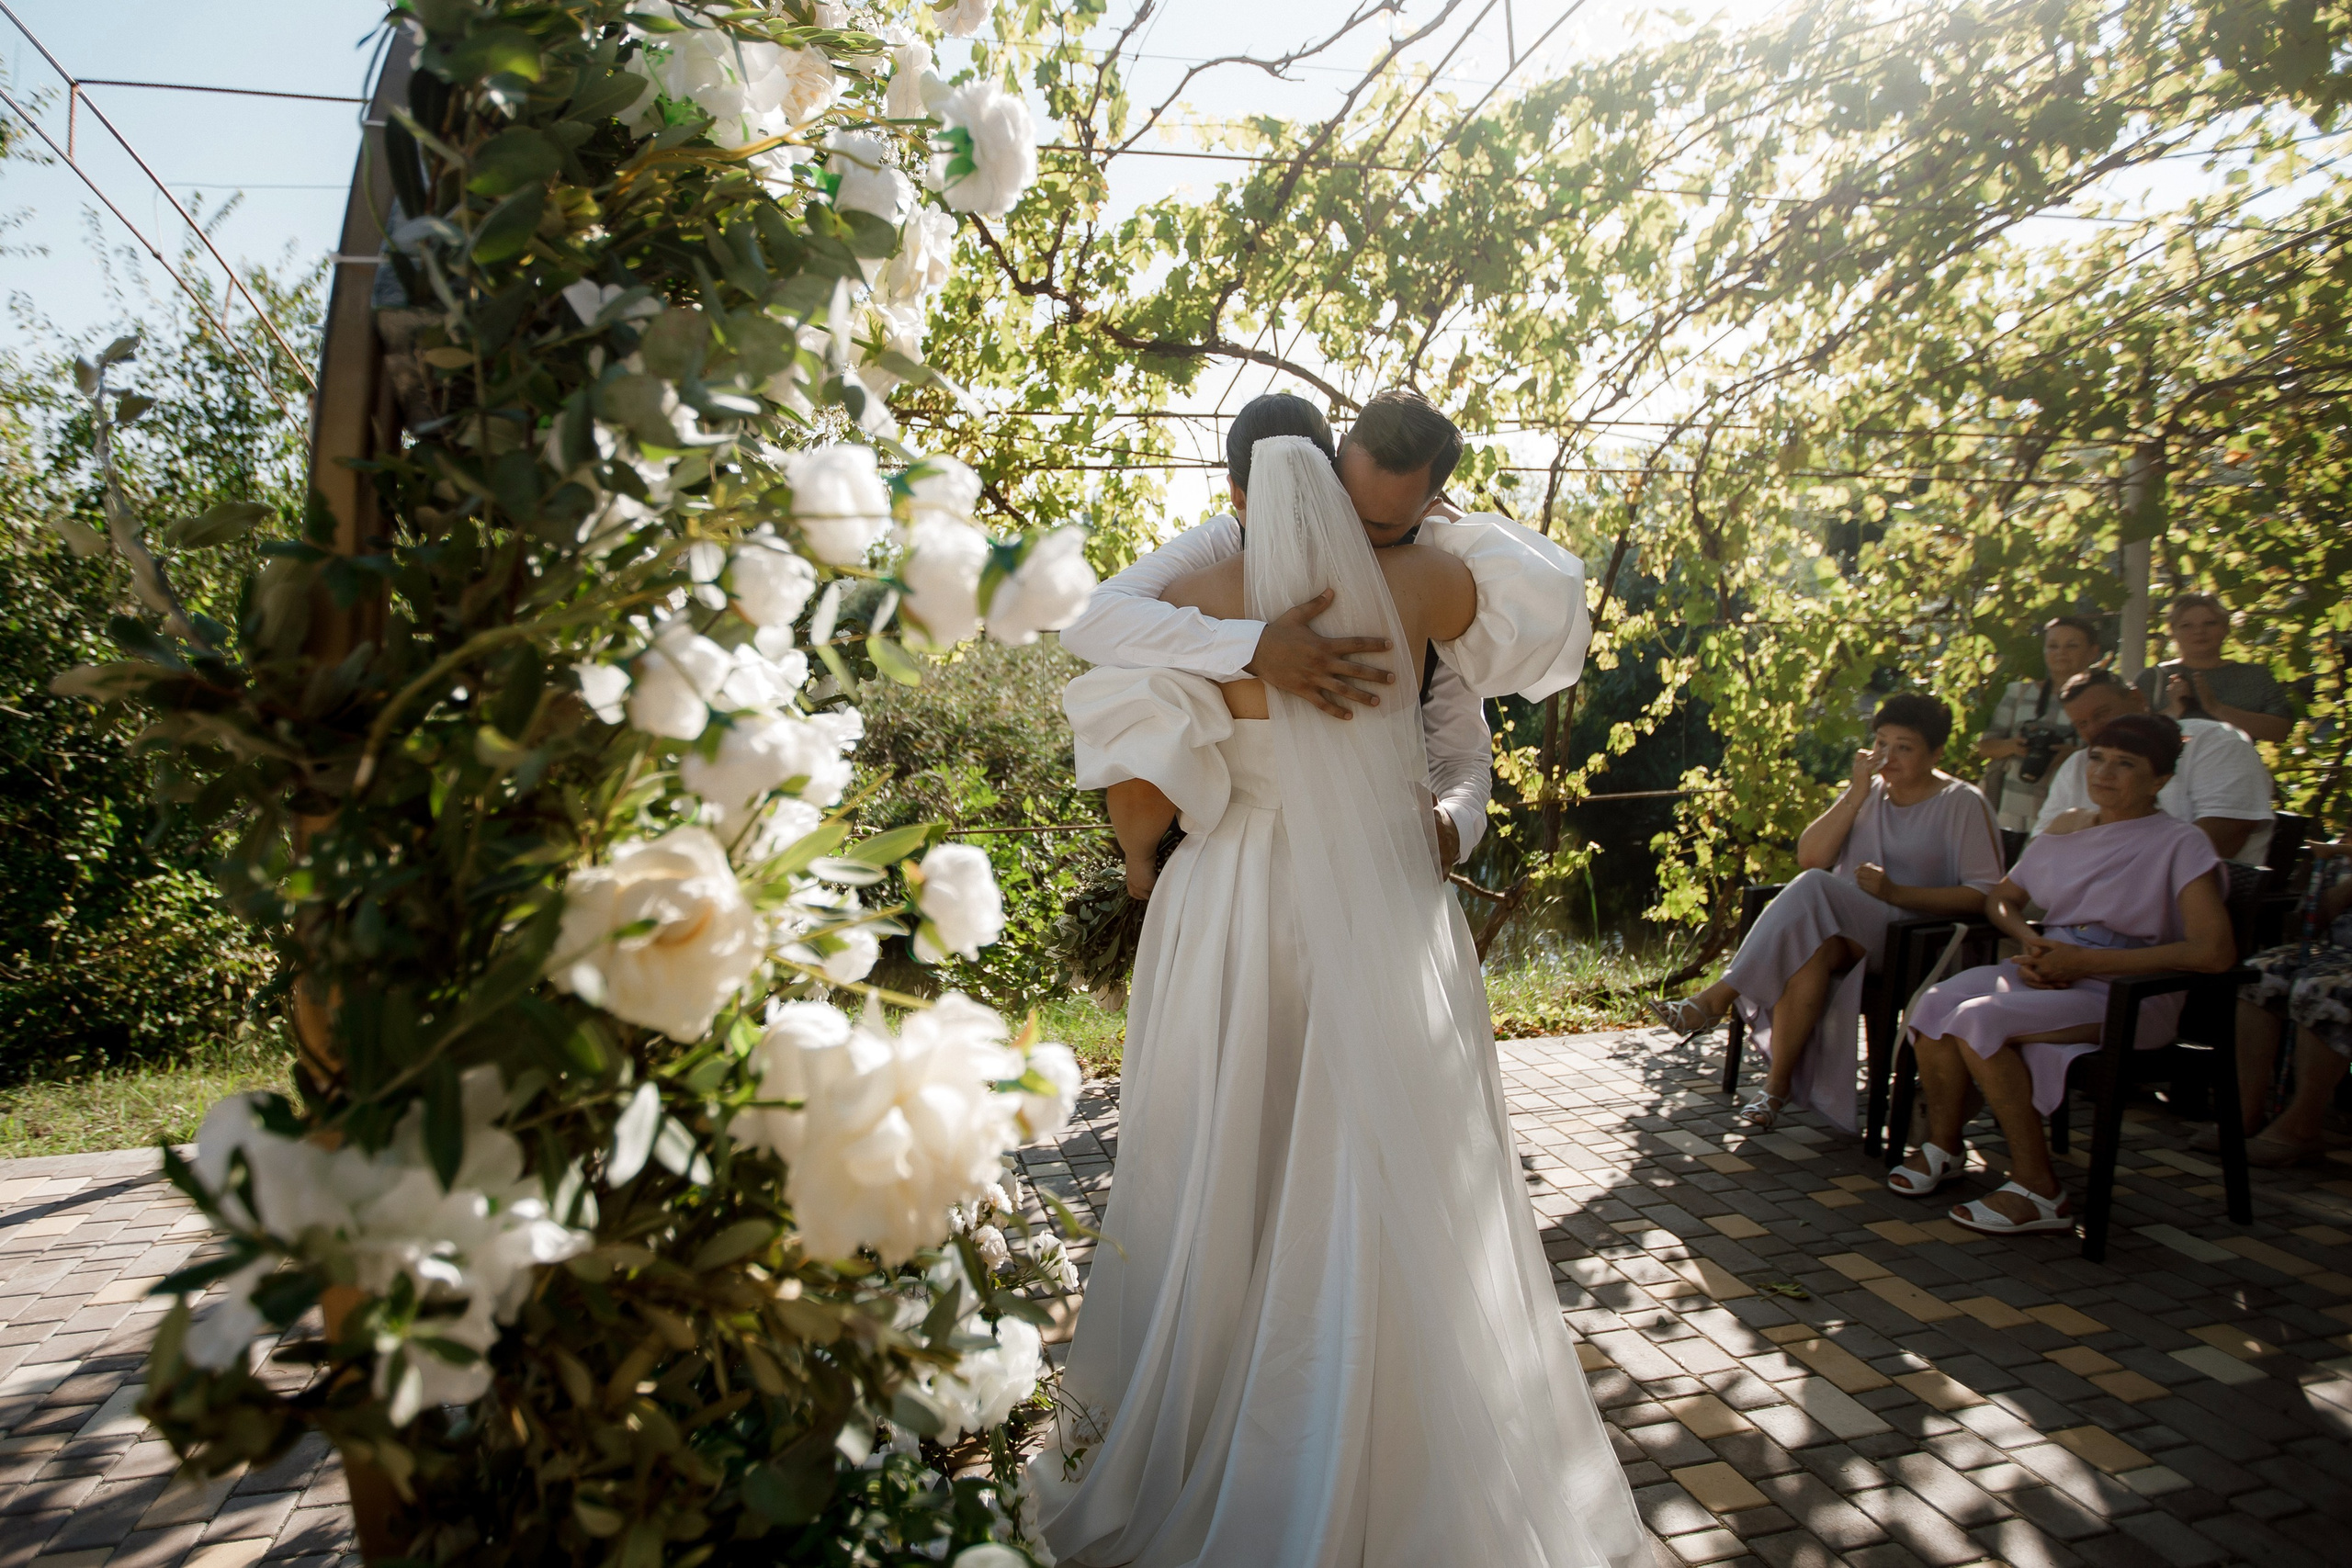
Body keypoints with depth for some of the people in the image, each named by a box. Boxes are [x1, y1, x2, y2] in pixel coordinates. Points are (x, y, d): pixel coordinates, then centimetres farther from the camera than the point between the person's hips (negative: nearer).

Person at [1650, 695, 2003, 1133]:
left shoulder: (1962, 805, 4)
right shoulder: (1866, 792, 20)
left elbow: (1986, 894, -6)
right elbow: (1810, 858, 5)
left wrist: (1896, 892, -16)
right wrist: (1857, 794, -3)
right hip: (1846, 931, 4)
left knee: (1811, 891, -32)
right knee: (1814, 949, -35)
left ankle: (1718, 998, -29)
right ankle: (1780, 1083, -32)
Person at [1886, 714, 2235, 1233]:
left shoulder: (2181, 845, -7)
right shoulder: (2065, 830, 12)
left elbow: (2215, 952, -19)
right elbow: (2001, 898, 24)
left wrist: (2082, 961, -18)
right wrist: (2031, 942, -1)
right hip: (2050, 973, 6)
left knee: (1979, 1019, -30)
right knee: (1936, 1002, -22)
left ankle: (2038, 1189, -19)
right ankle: (1943, 1146, -1)